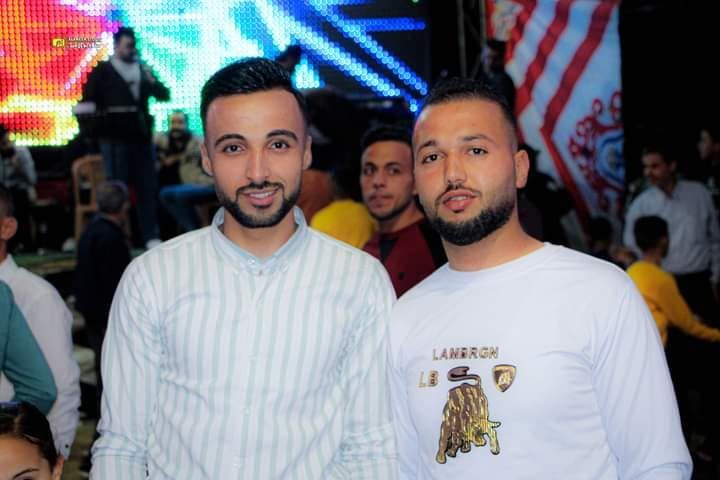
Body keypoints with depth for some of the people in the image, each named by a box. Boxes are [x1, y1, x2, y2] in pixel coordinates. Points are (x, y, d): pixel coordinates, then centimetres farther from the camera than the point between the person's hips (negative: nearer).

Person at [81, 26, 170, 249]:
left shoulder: (143, 70, 15)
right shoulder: (102, 71, 2)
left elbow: (164, 95, 12)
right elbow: (88, 102, -4)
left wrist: (153, 82, -7)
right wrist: (90, 130, -17)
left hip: (142, 137, 4)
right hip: (115, 139, -4)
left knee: (149, 188, 5)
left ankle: (151, 236, 11)